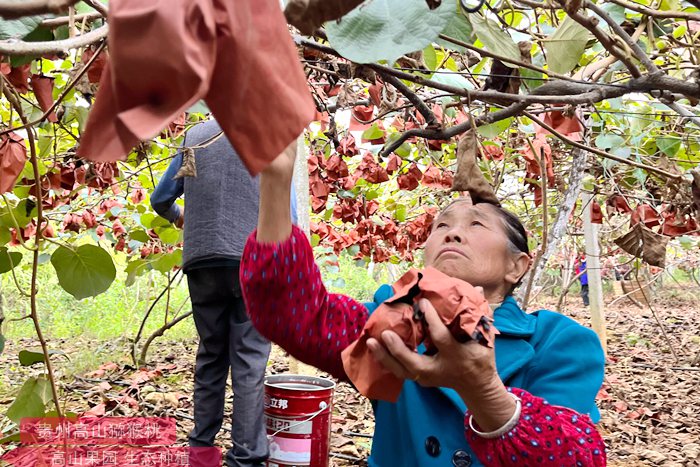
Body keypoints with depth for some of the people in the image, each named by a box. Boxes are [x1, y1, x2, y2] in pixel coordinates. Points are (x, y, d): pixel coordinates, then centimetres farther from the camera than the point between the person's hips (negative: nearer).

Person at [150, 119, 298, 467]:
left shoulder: (194, 135, 15)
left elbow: (160, 199, 21)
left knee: (210, 355, 14)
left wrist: (177, 217, 42)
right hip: (252, 261, -4)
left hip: (200, 261, 4)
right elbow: (286, 209, -1)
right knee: (249, 360, -2)